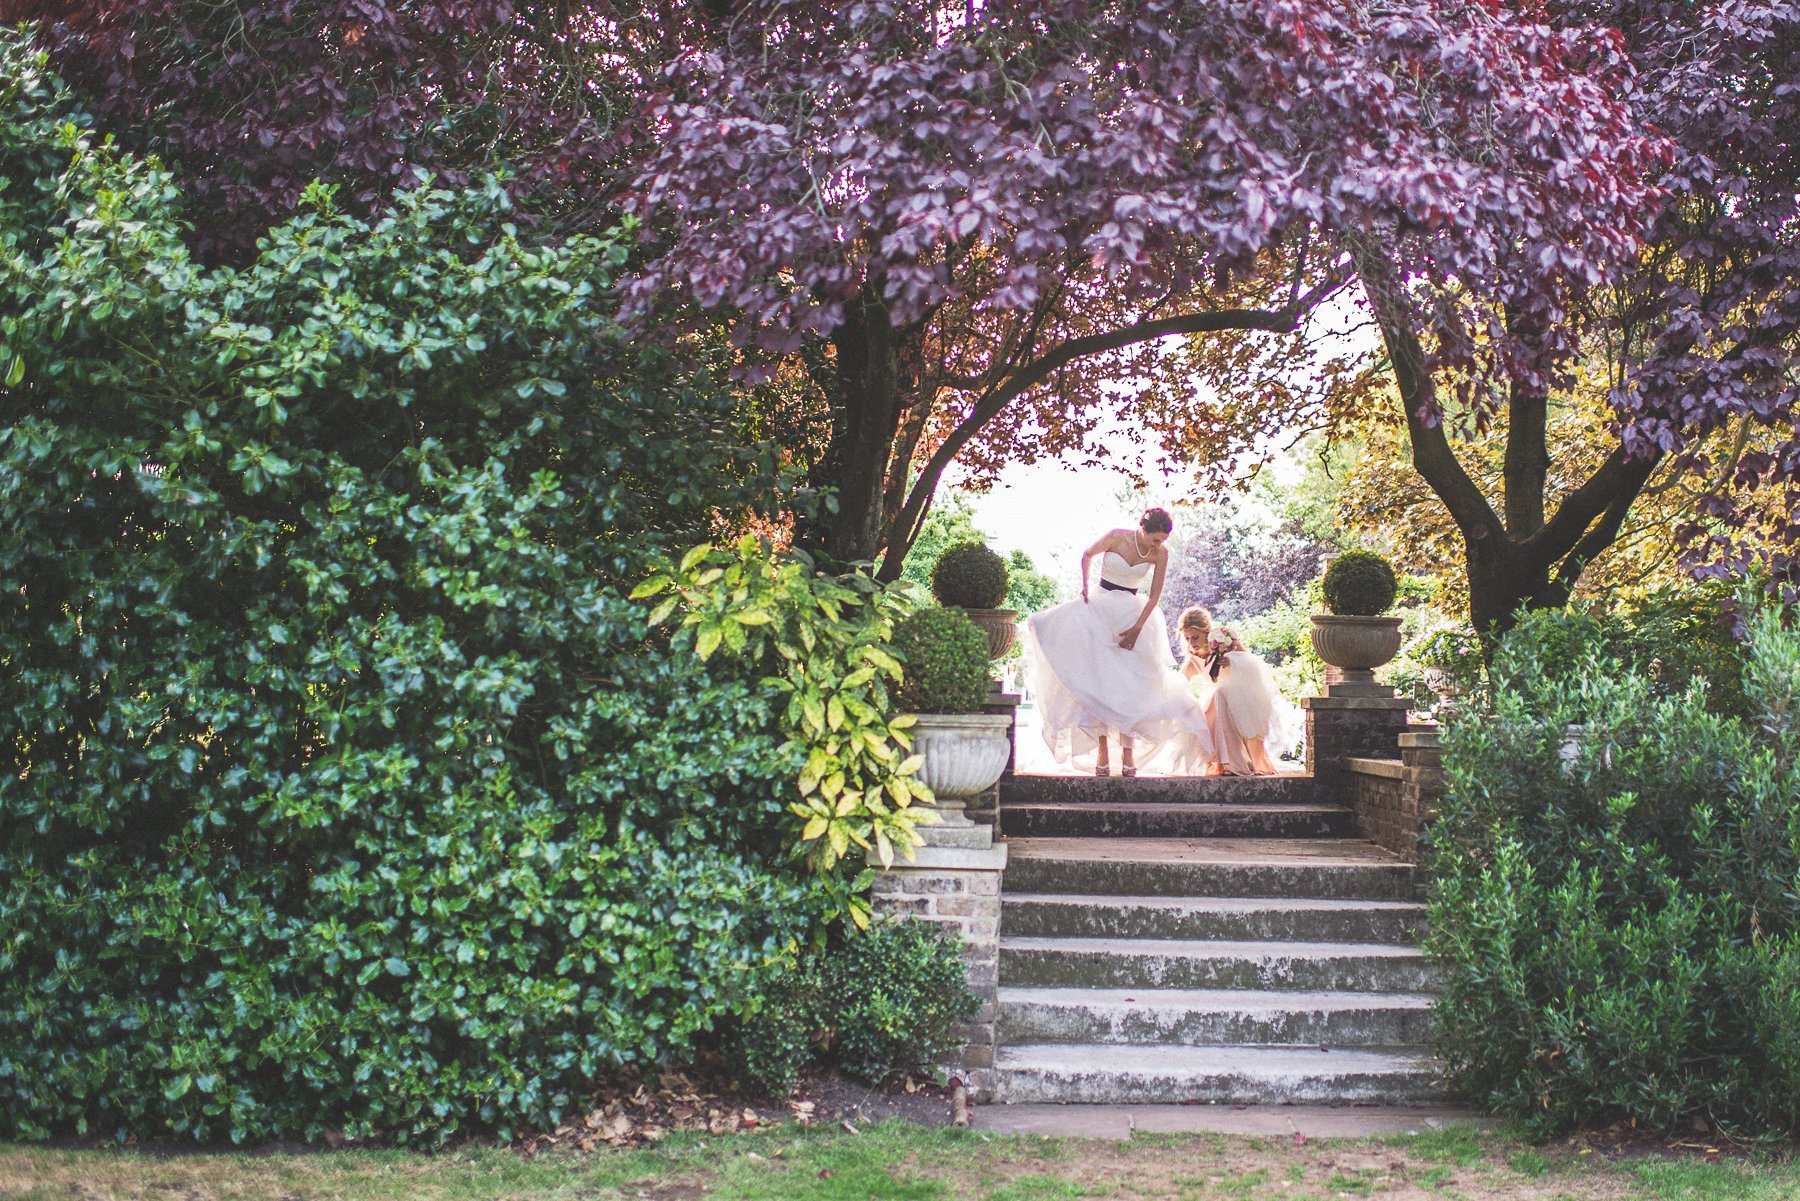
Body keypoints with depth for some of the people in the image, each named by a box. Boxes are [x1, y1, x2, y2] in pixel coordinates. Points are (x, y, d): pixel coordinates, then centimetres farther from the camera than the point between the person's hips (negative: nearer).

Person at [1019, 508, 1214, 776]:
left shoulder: (1160, 553, -8)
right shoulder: (1116, 537, -13)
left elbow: (1154, 596, -4)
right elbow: (1088, 554, 6)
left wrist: (1137, 628, -11)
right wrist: (1085, 586, -3)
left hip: (1133, 613, 1)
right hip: (1100, 607, -1)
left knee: (1129, 684, -3)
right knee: (1097, 679, -7)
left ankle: (1128, 756, -2)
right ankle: (1102, 752, -6)